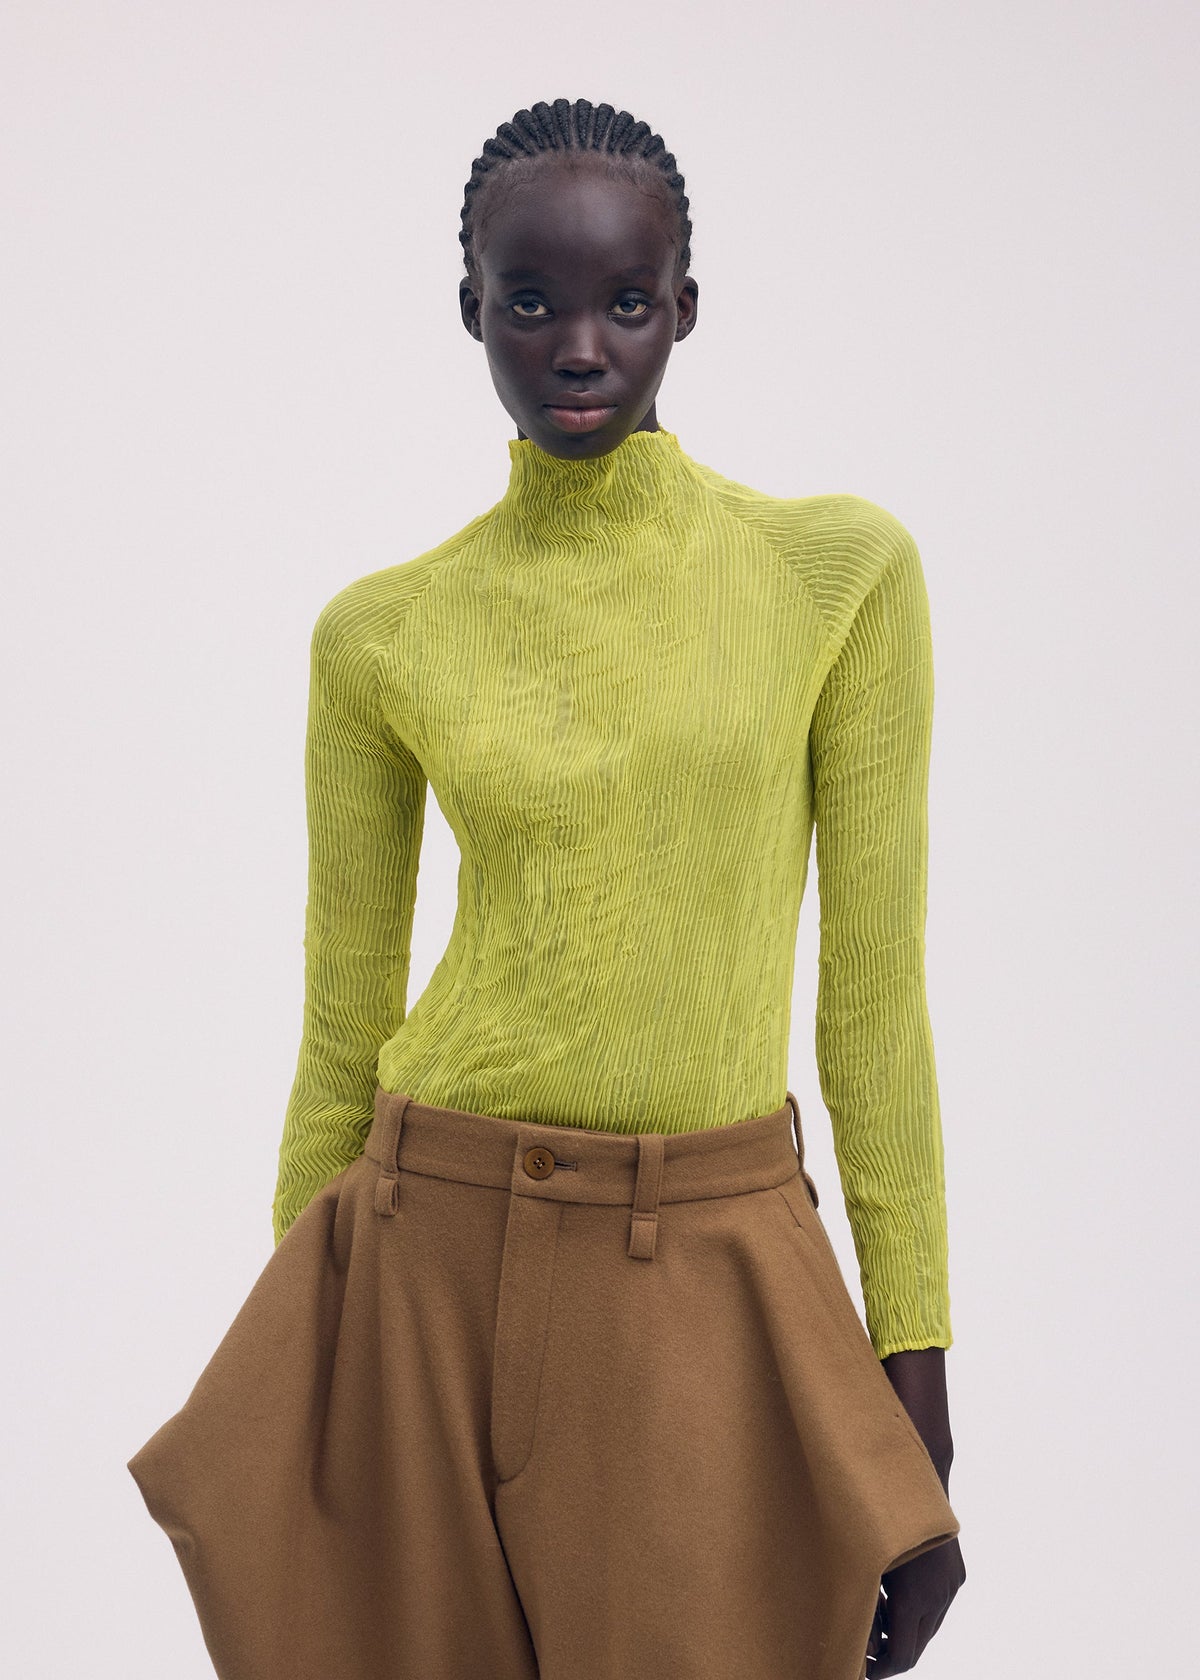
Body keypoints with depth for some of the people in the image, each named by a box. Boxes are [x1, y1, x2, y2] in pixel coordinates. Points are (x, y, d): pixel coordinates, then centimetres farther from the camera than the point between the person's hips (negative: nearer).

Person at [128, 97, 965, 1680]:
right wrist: (294, 1386, 13)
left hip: (717, 1278, -1)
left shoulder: (839, 572, -1)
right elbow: (342, 1024, 9)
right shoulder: (383, 634, 2)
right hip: (436, 1260, 1)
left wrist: (921, 1404, -1)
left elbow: (875, 988, 0)